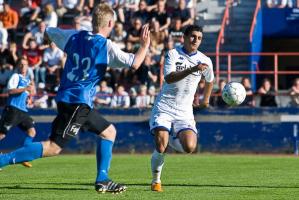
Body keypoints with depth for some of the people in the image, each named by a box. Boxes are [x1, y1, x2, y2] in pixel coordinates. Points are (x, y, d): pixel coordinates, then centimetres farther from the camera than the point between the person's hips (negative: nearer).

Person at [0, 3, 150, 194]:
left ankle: (102, 180, 12)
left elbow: (49, 32, 22)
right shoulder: (106, 46, -10)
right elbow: (134, 63, -12)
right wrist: (145, 46, 4)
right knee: (53, 147, -12)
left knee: (109, 131, 17)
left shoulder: (75, 36, 8)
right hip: (78, 101, -9)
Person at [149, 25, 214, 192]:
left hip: (185, 112, 3)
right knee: (161, 147, -19)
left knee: (190, 147, -19)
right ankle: (156, 180, 7)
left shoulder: (205, 60, 5)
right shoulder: (173, 54, -5)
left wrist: (206, 99, 29)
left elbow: (210, 80, 27)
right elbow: (169, 78, -22)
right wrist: (192, 69, -32)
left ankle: (172, 139, 17)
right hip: (164, 108, -3)